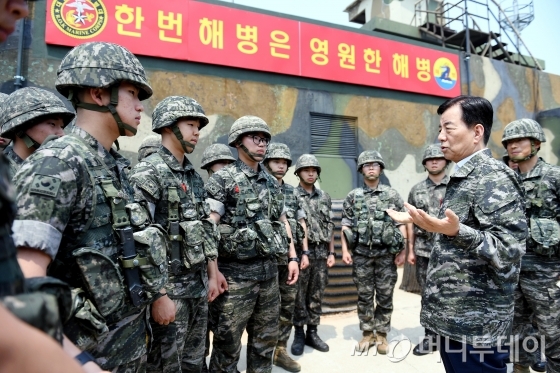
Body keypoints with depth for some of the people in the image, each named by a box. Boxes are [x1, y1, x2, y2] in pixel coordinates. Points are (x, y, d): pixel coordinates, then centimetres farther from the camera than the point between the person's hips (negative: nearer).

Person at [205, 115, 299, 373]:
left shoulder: (272, 183, 11)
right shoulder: (222, 179, -8)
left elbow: (282, 221, 17)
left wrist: (292, 257, 13)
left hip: (269, 270, 6)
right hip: (235, 273, -6)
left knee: (266, 339, 18)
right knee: (228, 344, 7)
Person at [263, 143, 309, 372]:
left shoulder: (293, 192, 13)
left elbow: (301, 224, 14)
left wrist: (304, 253, 9)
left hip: (290, 258, 6)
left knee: (288, 306, 12)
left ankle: (280, 350, 25)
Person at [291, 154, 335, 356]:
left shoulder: (325, 197, 11)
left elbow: (329, 226, 12)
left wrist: (331, 252, 6)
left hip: (321, 252, 5)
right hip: (301, 252, -4)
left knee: (317, 296, 12)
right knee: (299, 296, 5)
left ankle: (312, 333, 24)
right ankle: (299, 334, 19)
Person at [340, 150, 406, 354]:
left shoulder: (392, 195, 3)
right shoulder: (353, 196, 4)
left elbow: (401, 224, 3)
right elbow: (346, 225, 4)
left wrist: (402, 250, -2)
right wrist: (345, 250, -4)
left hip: (386, 254, 0)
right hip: (361, 254, 0)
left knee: (385, 296, 7)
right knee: (364, 296, 8)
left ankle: (382, 334, 21)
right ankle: (367, 333, 22)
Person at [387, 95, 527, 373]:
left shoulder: (494, 177, -17)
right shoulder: (461, 177, 11)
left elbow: (509, 253, -25)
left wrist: (456, 231, -38)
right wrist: (416, 220, 20)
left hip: (476, 325, -9)